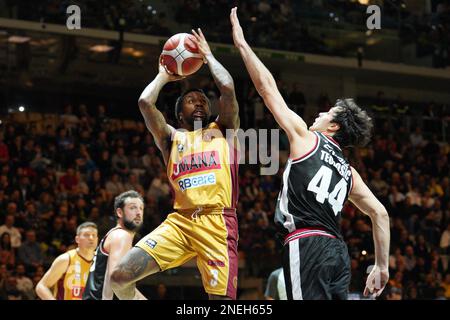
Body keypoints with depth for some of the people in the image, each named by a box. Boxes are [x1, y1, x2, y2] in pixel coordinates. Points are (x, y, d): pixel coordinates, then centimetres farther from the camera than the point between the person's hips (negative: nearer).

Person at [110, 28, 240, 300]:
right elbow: (145, 102, 4)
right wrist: (164, 76, 22)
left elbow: (228, 88, 0)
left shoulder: (223, 130, 17)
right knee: (121, 275, -15)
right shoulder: (172, 137, 20)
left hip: (218, 223, -2)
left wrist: (208, 56, 16)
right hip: (179, 222, 2)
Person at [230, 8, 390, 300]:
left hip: (307, 245, -7)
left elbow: (268, 88, 11)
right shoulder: (348, 172, 24)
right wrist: (382, 267, 22)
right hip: (338, 249, 7)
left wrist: (242, 44, 17)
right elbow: (380, 214, 19)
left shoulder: (306, 138, 9)